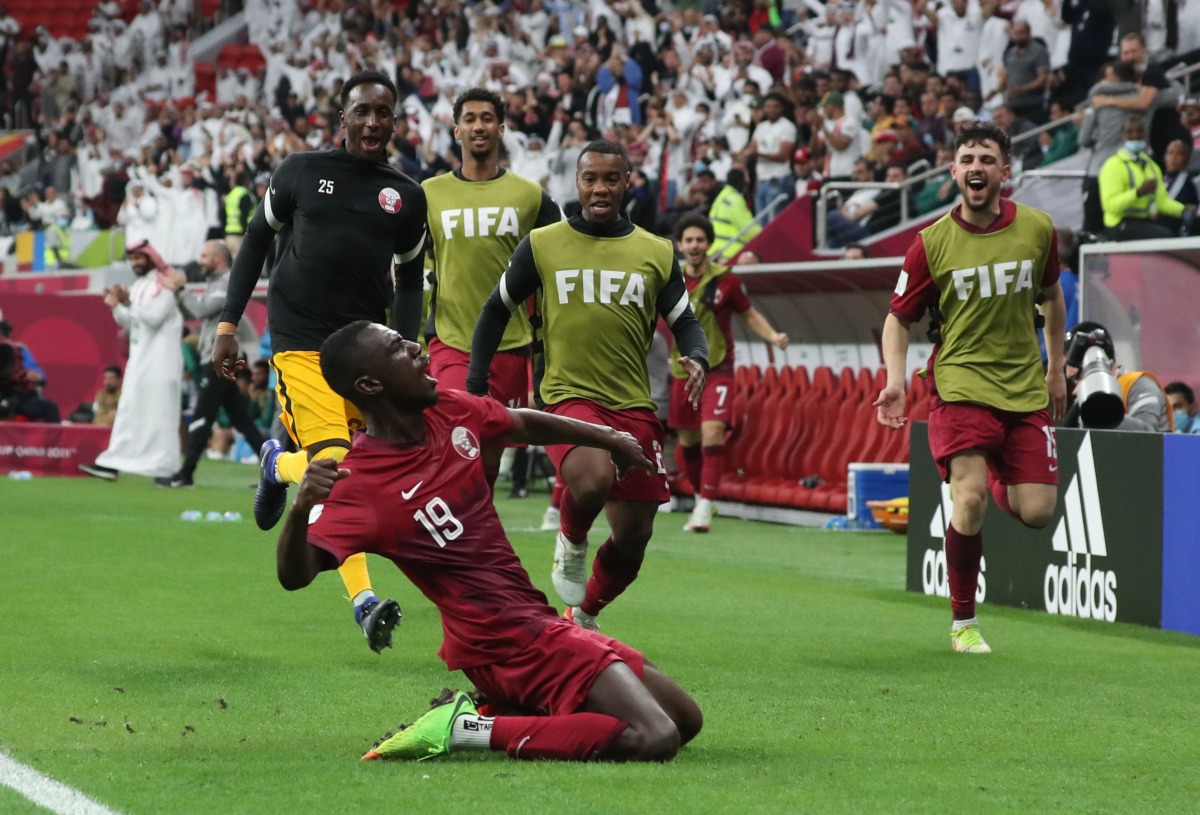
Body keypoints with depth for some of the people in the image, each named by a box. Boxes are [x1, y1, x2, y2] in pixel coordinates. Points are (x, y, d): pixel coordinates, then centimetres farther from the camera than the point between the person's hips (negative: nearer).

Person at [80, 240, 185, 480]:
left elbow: (154, 318, -19)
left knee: (159, 413, -9)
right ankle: (113, 462, 4)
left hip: (160, 360, -8)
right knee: (129, 411, 5)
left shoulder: (164, 285, -9)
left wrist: (129, 302, -26)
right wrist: (115, 306, 0)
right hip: (139, 359, 8)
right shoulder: (138, 287, 16)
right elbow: (130, 324, 17)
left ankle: (164, 466, -8)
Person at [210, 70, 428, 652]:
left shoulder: (406, 196, 10)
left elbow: (410, 282, 18)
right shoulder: (301, 172, 4)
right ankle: (363, 600, -11)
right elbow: (255, 241, 12)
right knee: (336, 473, -20)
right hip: (301, 344, -4)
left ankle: (279, 464, 35)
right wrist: (227, 325, 6)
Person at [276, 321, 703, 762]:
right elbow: (295, 574, -31)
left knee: (685, 719, 16)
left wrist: (609, 437, 30)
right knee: (654, 738, -23)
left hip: (537, 622, 9)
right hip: (510, 642, -9)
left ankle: (495, 711, 13)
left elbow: (526, 424, 23)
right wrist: (301, 510, -51)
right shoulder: (360, 485, -21)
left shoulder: (451, 412, 2)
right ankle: (469, 728, -15)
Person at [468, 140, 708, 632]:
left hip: (633, 407, 3)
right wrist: (476, 387, 6)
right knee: (592, 480, -34)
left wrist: (696, 359, -10)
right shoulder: (542, 245, 3)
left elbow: (685, 322, 13)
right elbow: (497, 310, 12)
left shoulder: (657, 253, 8)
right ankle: (571, 544, 1)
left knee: (633, 538, 5)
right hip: (568, 398, -3)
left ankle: (583, 617, 32)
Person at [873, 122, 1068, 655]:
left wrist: (1056, 368, 21)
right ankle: (963, 622, -2)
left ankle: (997, 479, 32)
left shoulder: (1037, 229, 0)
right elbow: (899, 318, 3)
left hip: (1025, 387, 3)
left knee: (1037, 512, -6)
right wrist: (895, 380, -12)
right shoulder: (932, 243, -7)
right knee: (970, 500, -21)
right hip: (960, 382, -3)